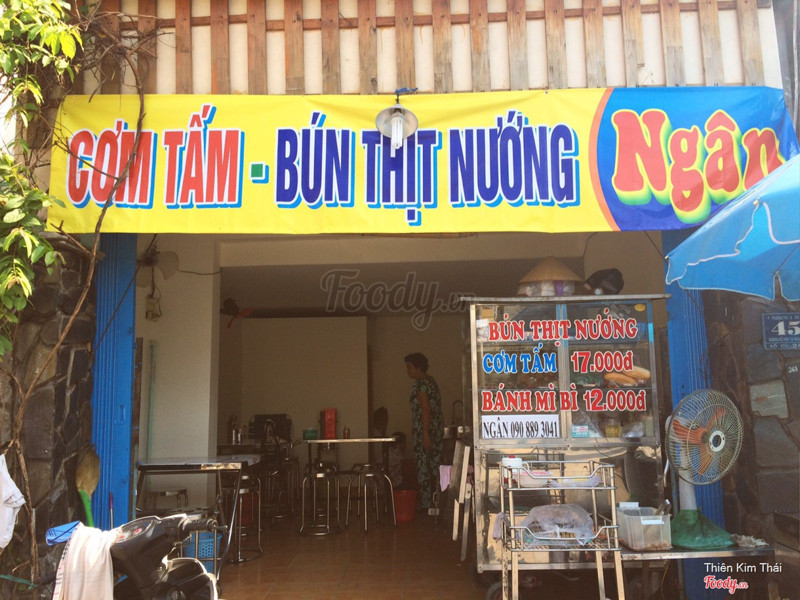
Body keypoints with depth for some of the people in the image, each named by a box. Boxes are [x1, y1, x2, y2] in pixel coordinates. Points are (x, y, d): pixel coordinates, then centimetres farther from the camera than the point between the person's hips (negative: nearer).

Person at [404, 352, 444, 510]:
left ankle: (425, 503, 3)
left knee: (423, 467, -2)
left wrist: (425, 434, -22)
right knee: (435, 466, 13)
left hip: (425, 430, -10)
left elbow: (425, 409, -20)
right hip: (437, 428, 10)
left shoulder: (420, 384, -14)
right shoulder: (430, 381, 15)